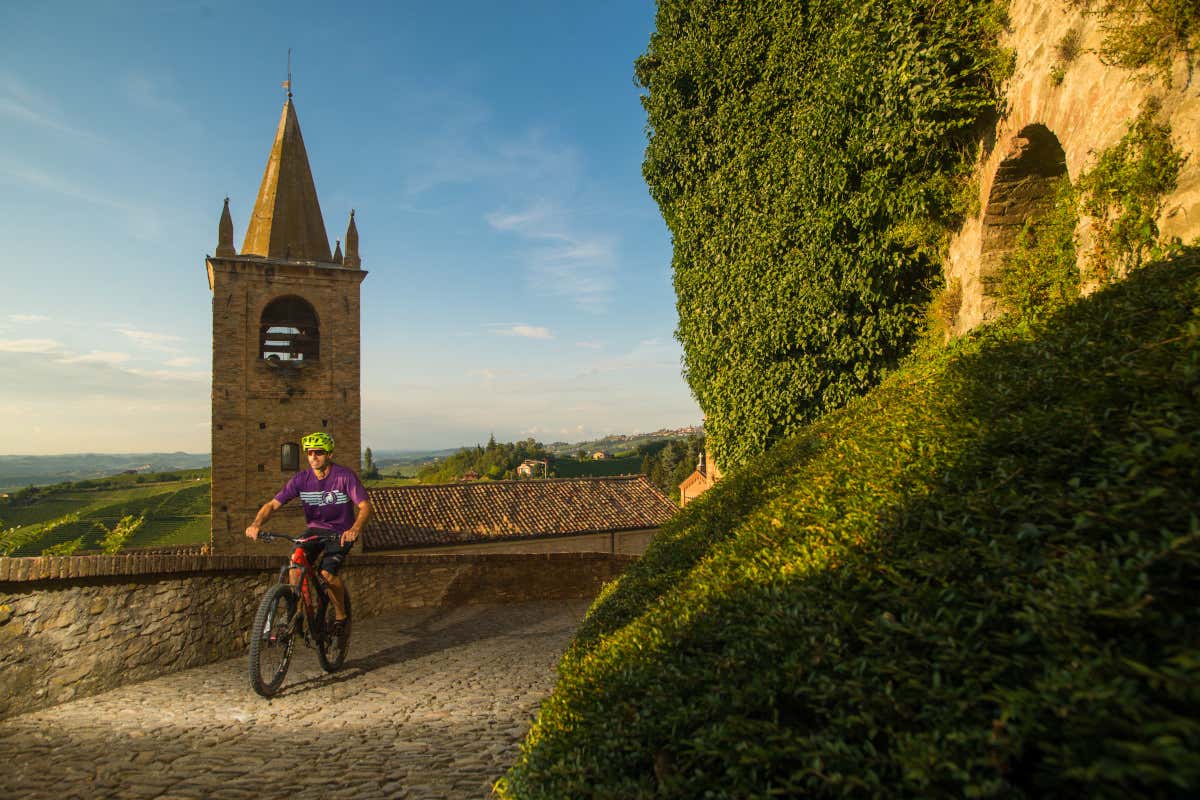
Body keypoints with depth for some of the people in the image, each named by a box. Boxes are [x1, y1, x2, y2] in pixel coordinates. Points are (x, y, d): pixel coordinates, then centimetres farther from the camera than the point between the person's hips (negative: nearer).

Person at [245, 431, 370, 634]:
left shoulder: (345, 476, -19)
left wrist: (355, 529, -47)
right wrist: (256, 523, -31)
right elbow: (273, 504, -10)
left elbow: (365, 507, -27)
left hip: (340, 532, -3)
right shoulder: (301, 479, -9)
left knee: (327, 573, -23)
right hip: (314, 529, 4)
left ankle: (341, 615, 3)